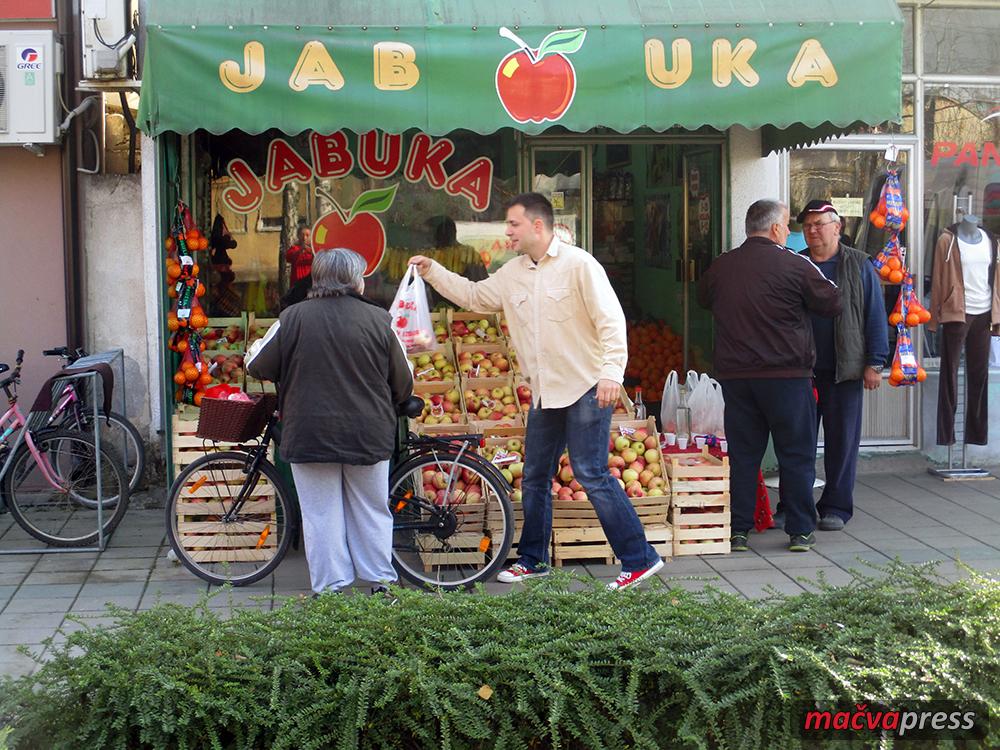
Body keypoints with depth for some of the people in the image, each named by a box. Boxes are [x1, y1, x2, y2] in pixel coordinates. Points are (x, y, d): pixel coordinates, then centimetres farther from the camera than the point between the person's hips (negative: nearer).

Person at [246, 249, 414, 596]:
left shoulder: (293, 317, -5)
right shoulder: (377, 319, -2)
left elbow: (259, 367, 3)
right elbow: (403, 385, 4)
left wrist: (254, 351, 27)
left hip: (310, 434, -1)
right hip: (369, 435, 1)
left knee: (321, 515, 8)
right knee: (371, 512, 14)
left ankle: (329, 589, 12)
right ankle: (382, 582, 20)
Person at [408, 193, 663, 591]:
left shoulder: (578, 264, -12)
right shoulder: (513, 273, 10)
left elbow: (611, 320, -17)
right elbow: (473, 295, 23)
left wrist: (611, 372, -26)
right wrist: (432, 271, 15)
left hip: (586, 389, -8)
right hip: (545, 393, 8)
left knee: (592, 474, -11)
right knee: (534, 478, 14)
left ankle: (639, 559, -3)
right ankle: (533, 559, 28)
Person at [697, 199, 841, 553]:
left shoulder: (720, 266, 5)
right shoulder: (794, 265, -8)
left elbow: (703, 298, 24)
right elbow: (832, 304, -2)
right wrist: (824, 282, 17)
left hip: (734, 375, 4)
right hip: (786, 374, -4)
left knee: (743, 454, 11)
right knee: (797, 455, 6)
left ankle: (739, 530, 12)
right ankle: (800, 531, 10)